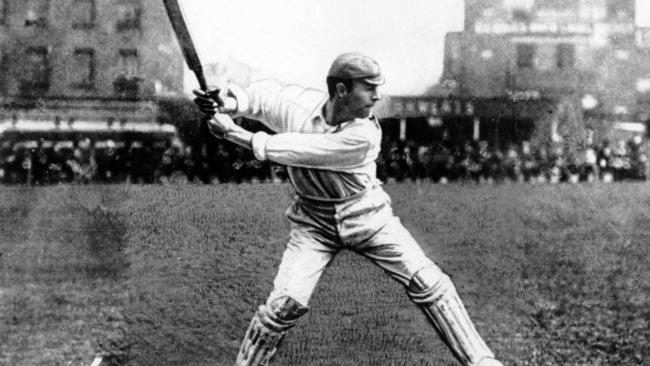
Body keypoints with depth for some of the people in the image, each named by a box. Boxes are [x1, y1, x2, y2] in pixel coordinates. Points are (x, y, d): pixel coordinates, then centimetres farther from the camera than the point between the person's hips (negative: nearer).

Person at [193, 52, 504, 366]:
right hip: (314, 223, 1)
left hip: (367, 218, -1)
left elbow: (293, 151, -29)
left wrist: (235, 133, -27)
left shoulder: (364, 134, -27)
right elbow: (260, 94, 0)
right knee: (286, 302, -15)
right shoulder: (297, 104, -18)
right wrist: (226, 104, -21)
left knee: (429, 284, -8)